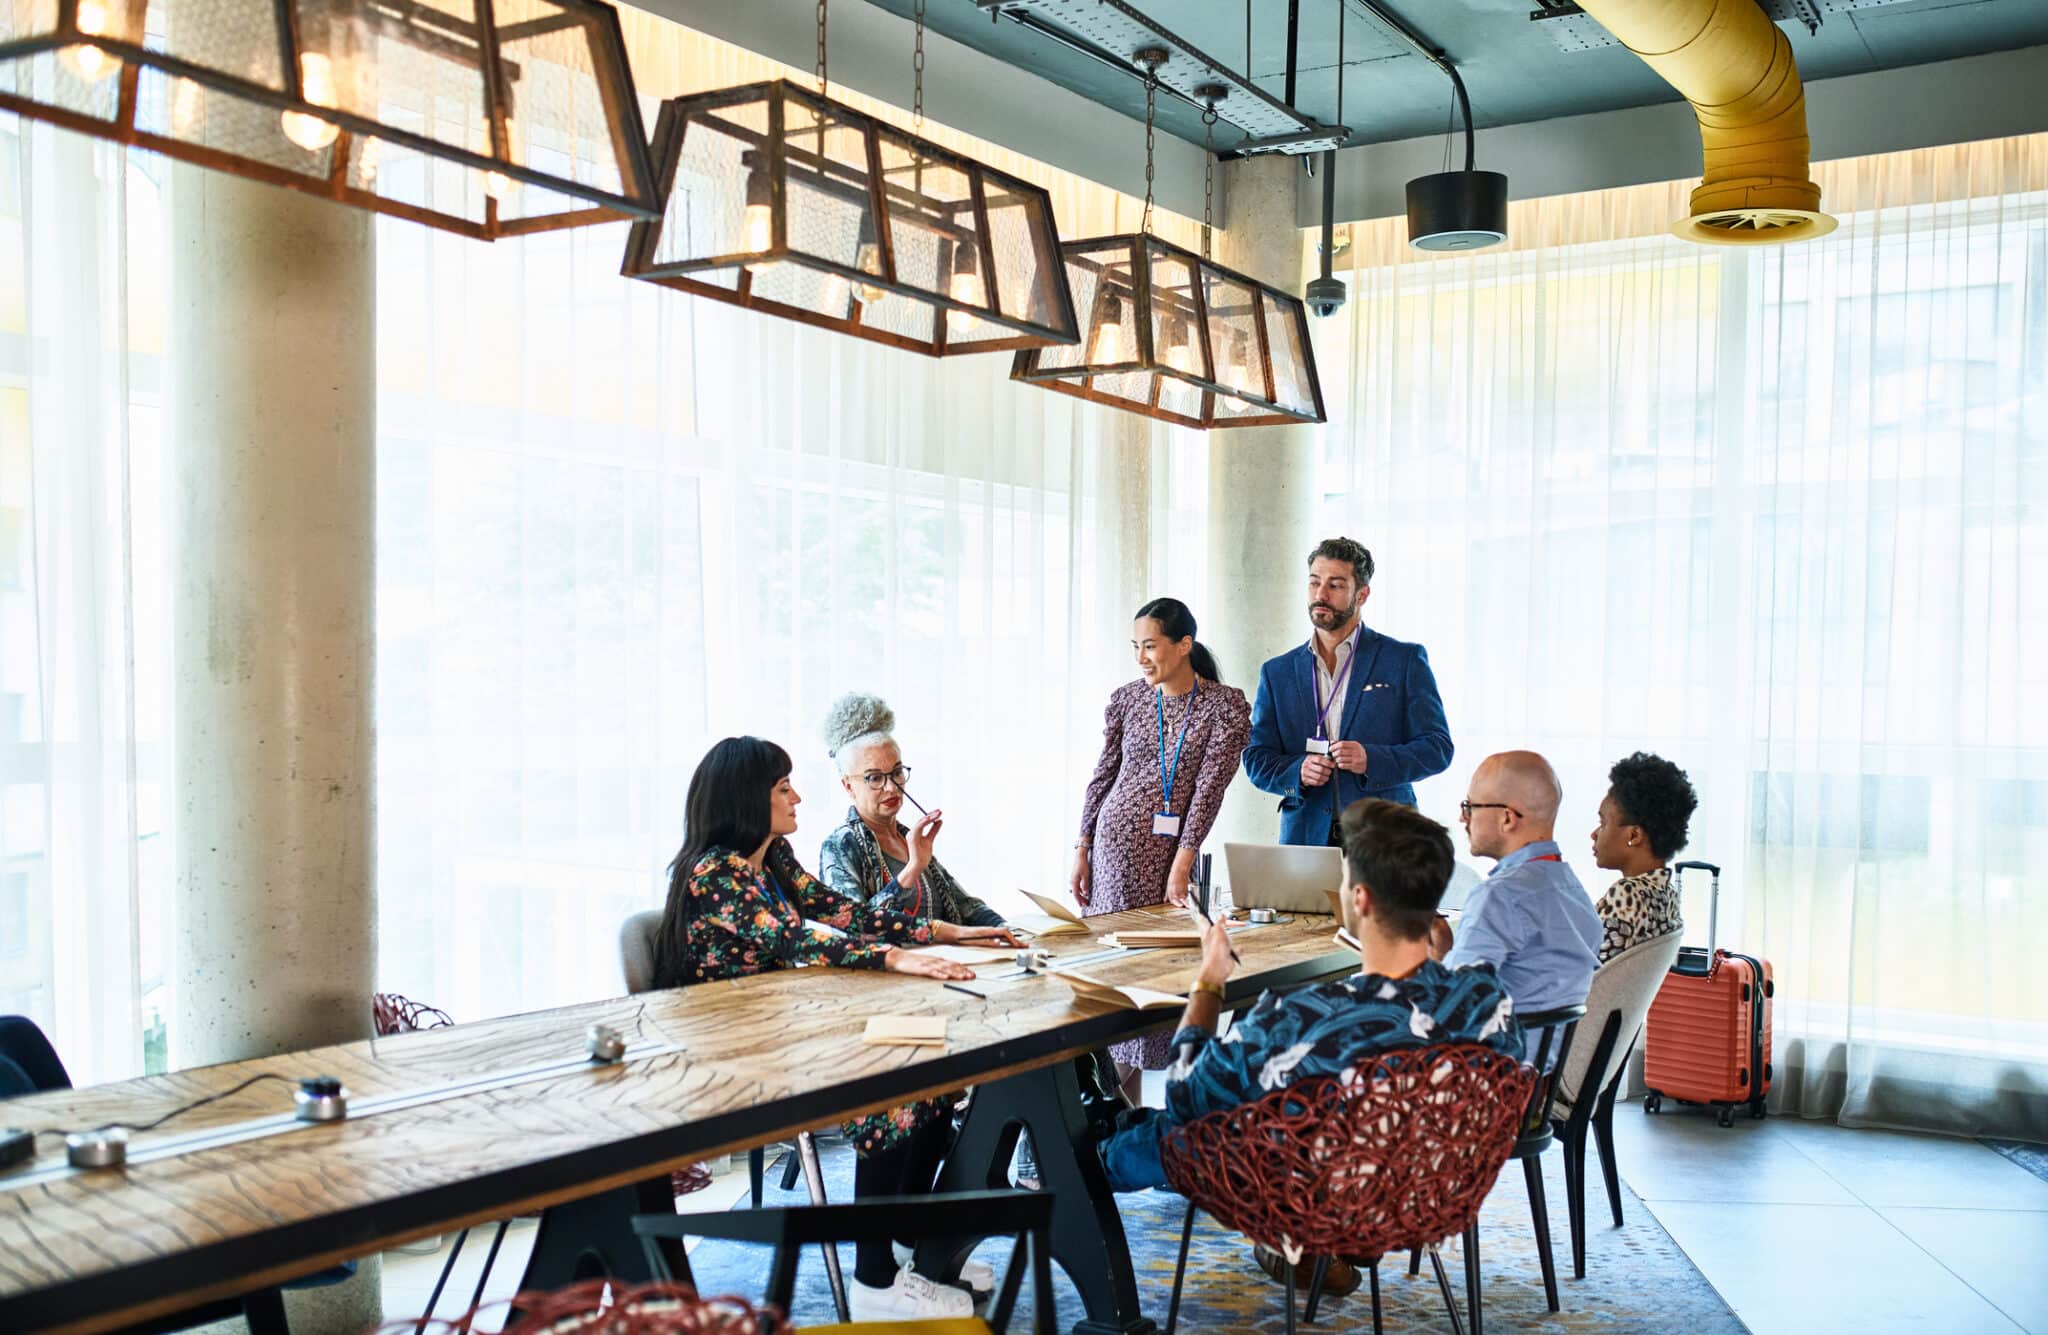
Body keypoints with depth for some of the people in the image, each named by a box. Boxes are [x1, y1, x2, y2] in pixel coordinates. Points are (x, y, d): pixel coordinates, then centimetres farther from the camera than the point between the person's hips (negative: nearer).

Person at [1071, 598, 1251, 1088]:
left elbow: (1210, 787, -9)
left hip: (1175, 846, -2)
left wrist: (1181, 865, -14)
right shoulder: (1126, 699, 4)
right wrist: (1083, 849, 7)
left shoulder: (1225, 705, -5)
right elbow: (1103, 775, 10)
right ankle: (1124, 1099, 12)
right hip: (1117, 840, 2)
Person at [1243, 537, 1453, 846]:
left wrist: (1372, 760, -16)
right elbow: (1256, 758, 11)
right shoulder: (1277, 672, 13)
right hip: (1306, 836, 2)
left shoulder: (1405, 659, 5)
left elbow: (1437, 747, 1)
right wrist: (1297, 771, -10)